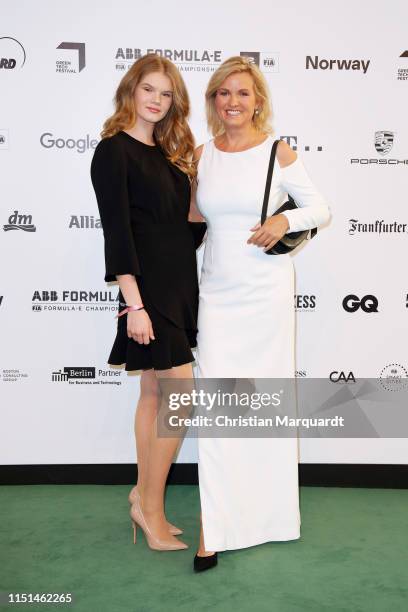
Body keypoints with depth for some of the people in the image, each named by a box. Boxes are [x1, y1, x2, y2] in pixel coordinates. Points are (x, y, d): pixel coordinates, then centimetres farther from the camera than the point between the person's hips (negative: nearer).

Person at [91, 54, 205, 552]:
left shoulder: (166, 153, 17)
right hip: (150, 287, -8)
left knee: (154, 395, 13)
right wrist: (134, 304, -19)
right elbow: (117, 231, -15)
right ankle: (151, 510, 10)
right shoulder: (113, 151, -7)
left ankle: (143, 496, 27)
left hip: (178, 285, 8)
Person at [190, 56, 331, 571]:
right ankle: (216, 528, 8)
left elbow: (321, 208, 5)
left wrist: (285, 221, -15)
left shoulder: (278, 152, -1)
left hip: (265, 291, -2)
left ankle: (268, 511, 29)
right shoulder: (201, 155, 8)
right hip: (216, 292, 3)